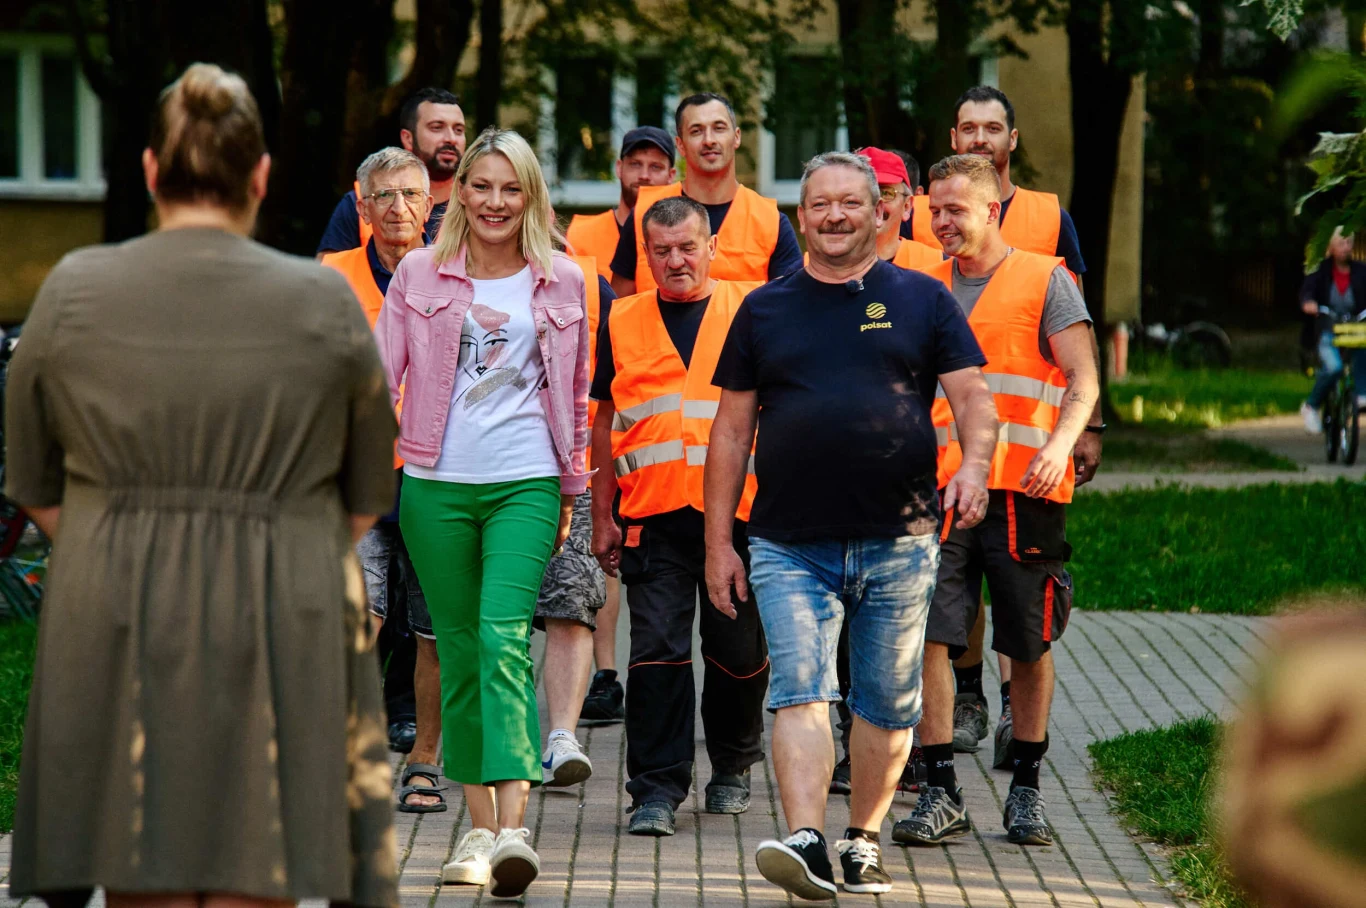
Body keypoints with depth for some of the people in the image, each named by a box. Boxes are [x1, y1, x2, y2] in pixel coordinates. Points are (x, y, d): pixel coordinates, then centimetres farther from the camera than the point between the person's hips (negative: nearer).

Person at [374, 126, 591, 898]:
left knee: (505, 637, -18)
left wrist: (571, 489, 16)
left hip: (525, 484, -1)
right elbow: (382, 374, 7)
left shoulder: (561, 281, 9)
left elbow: (575, 392, 16)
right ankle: (480, 827, 14)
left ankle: (514, 826, -27)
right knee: (458, 651, 5)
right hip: (435, 485, 2)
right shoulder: (420, 273, 7)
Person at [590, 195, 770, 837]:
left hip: (738, 513, -1)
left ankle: (733, 767, 27)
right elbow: (606, 422, 15)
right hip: (654, 518, 1)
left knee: (739, 655, 7)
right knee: (657, 651, -6)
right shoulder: (623, 323, 10)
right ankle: (658, 786, -3)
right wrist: (601, 517, 11)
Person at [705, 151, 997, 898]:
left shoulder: (922, 300, 7)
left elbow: (973, 396, 2)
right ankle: (805, 843, -22)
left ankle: (862, 843, 20)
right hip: (790, 547, 0)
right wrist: (717, 542, 7)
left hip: (898, 543, 0)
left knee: (887, 701, 8)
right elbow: (732, 430, 11)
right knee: (800, 690, -14)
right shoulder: (765, 309, 10)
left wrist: (974, 465, -19)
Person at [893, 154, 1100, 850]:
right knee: (929, 637, -7)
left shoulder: (1045, 281, 2)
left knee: (1029, 644, 4)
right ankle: (941, 792, -3)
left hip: (1023, 487, -3)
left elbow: (1084, 382, -4)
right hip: (942, 485, 3)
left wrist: (1059, 446, -21)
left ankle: (1026, 790, 17)